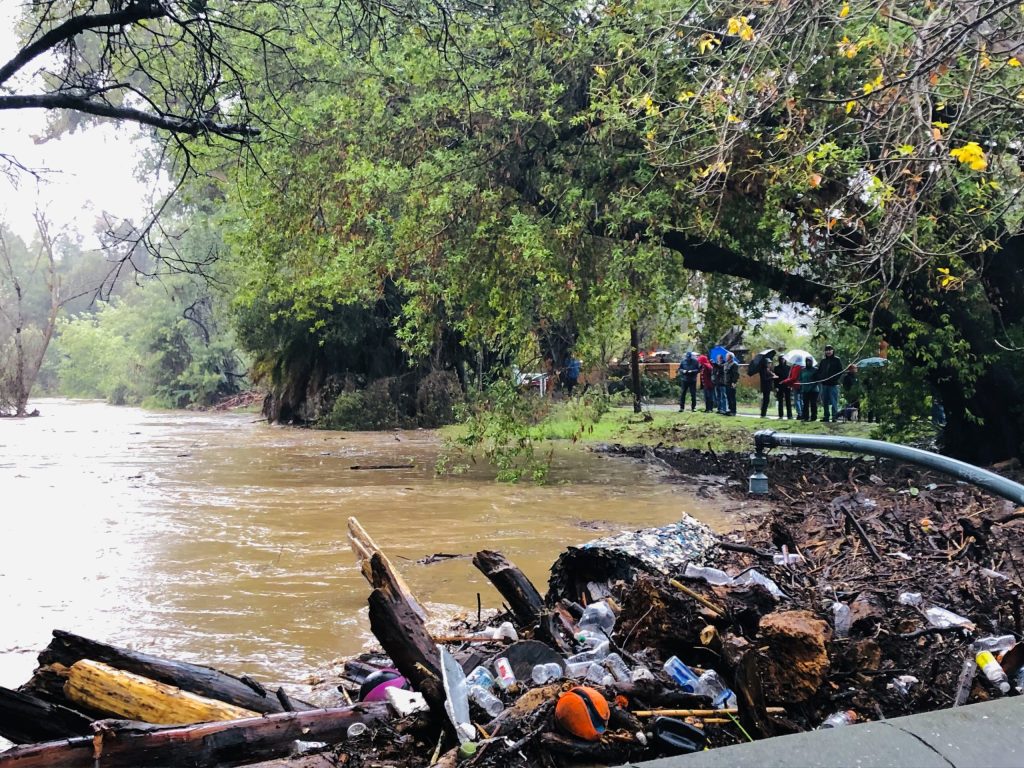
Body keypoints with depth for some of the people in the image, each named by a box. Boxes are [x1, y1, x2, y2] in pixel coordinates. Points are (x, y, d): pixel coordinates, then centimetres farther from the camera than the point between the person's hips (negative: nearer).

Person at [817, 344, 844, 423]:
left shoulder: (837, 360, 0)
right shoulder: (823, 360, 14)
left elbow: (840, 371, -3)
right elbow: (819, 371, 20)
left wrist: (834, 379, -14)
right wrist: (820, 379, 3)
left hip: (833, 384, -5)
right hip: (824, 384, 5)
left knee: (834, 402, -7)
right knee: (825, 402, 8)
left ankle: (835, 417, -6)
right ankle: (826, 417, 13)